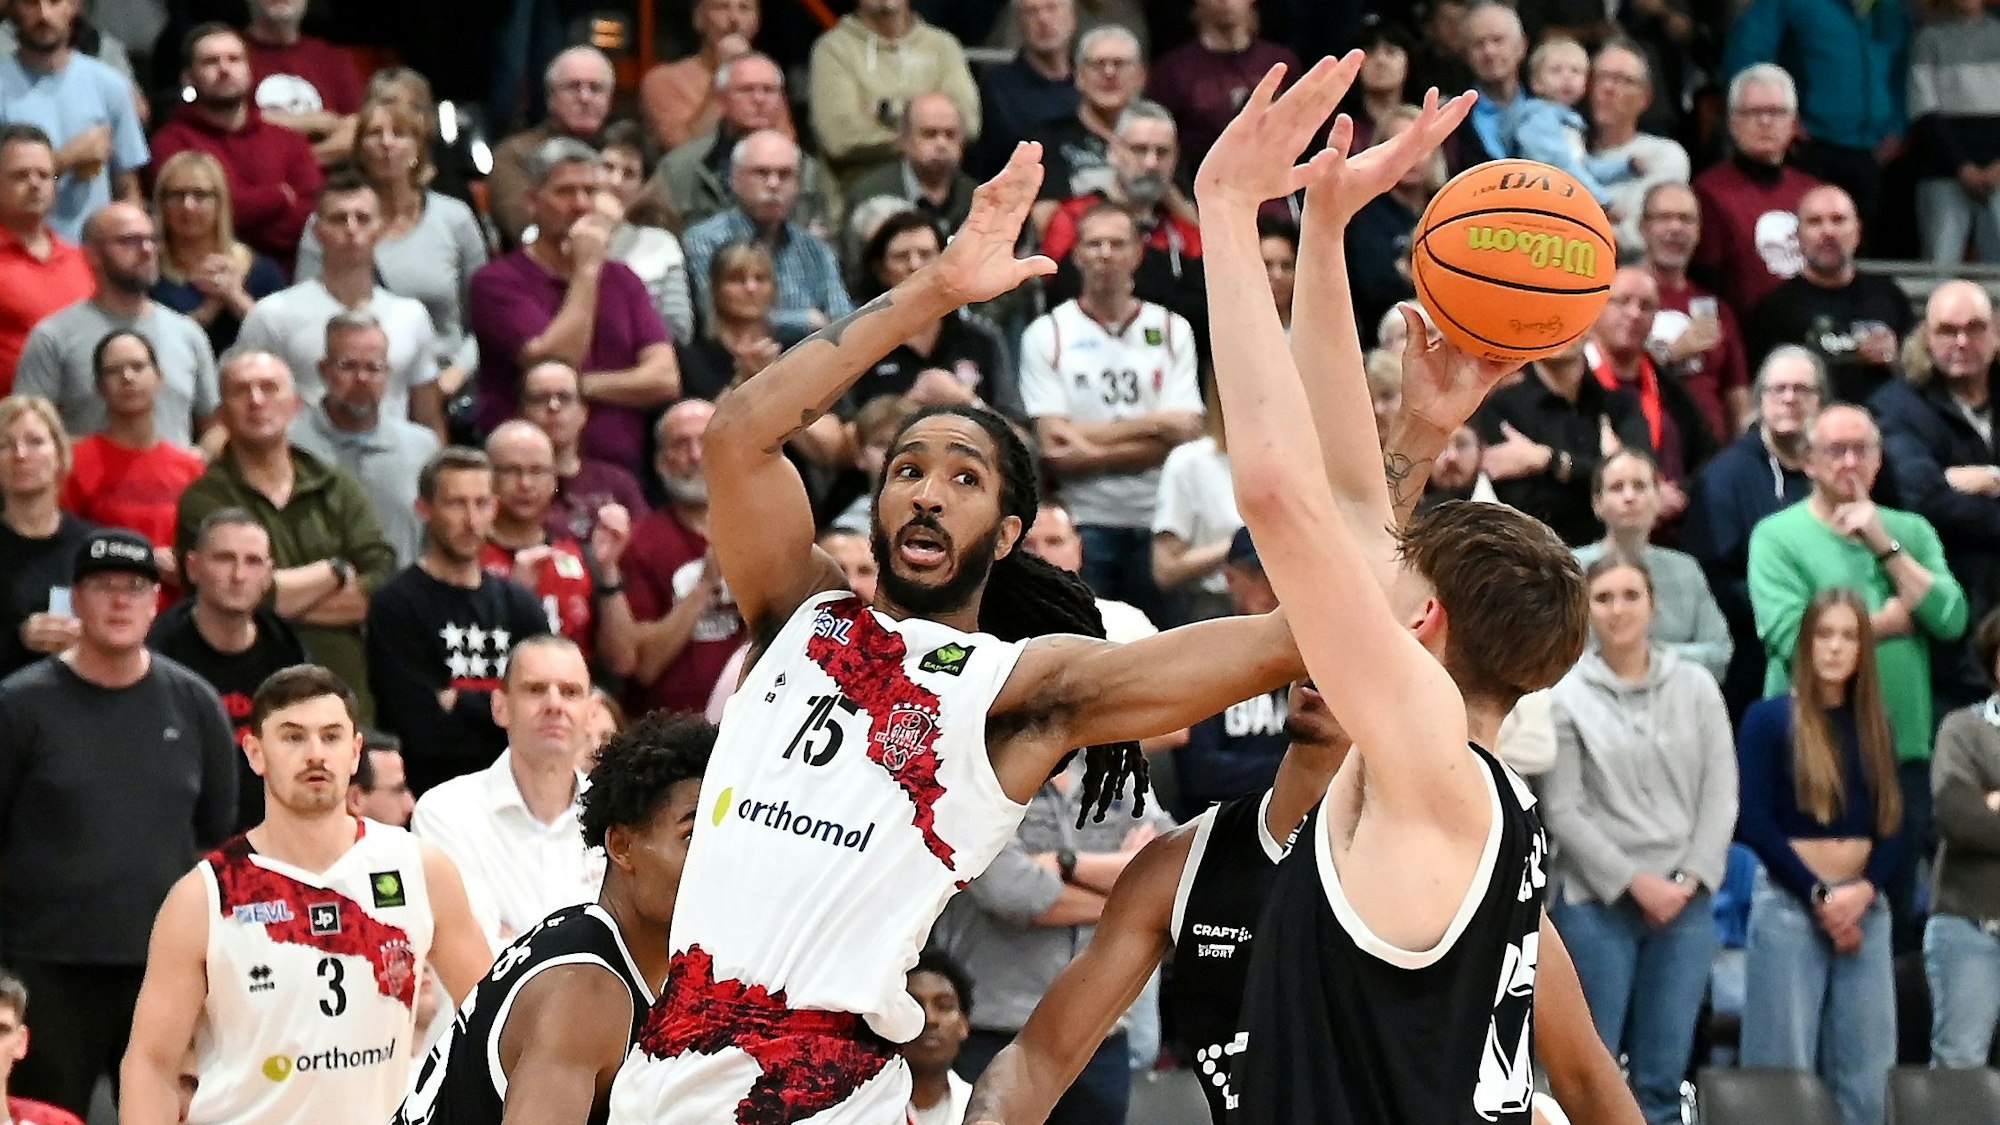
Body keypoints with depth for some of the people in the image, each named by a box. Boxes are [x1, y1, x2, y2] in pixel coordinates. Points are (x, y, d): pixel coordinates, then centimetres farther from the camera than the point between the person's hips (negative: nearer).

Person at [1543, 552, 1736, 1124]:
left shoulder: (1697, 687, 7)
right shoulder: (1566, 696, -4)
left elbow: (1720, 796, 6)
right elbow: (1562, 811, -6)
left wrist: (1688, 881, -5)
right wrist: (1635, 883, -9)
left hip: (1684, 904, 3)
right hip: (1595, 903, -3)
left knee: (1663, 1078, 4)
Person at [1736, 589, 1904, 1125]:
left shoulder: (1873, 725, 11)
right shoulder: (1768, 719, -1)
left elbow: (1898, 825, 8)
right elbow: (1753, 821, -8)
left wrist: (1865, 891, -10)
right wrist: (1819, 896, -11)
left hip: (1864, 907, 4)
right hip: (1788, 904, -4)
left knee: (1865, 1071, 1)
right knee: (1786, 1068, -4)